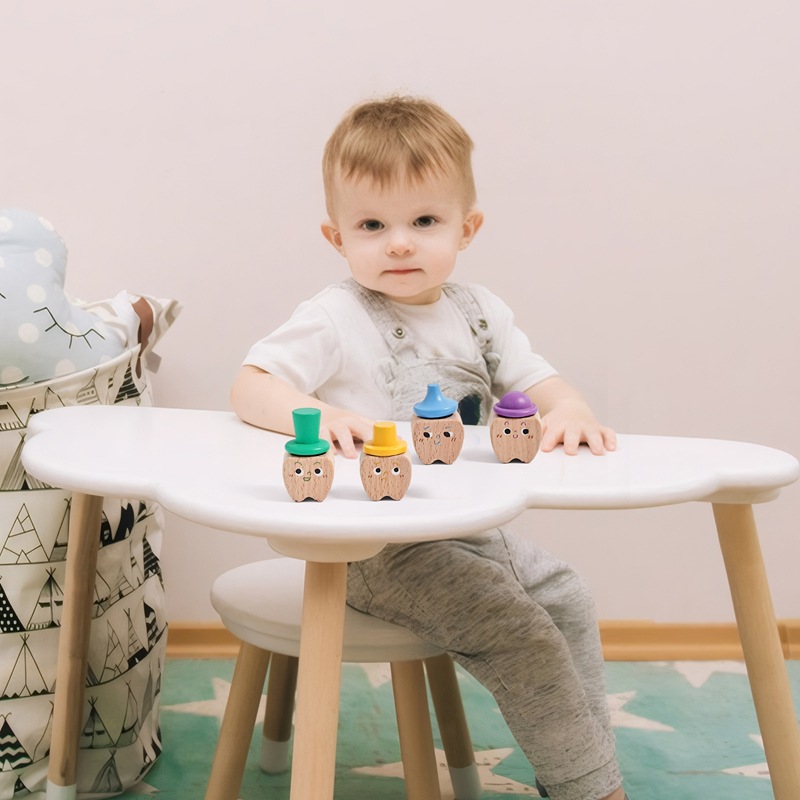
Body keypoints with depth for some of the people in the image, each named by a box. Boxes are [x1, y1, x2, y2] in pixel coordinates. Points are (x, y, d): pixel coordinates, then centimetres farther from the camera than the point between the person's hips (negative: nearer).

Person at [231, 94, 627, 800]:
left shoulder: (479, 311, 8)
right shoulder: (334, 320, -11)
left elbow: (534, 378, 7)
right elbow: (249, 386, -16)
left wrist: (570, 409, -17)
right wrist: (316, 414, -37)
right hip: (378, 548, -8)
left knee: (566, 598, 8)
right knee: (515, 630, -18)